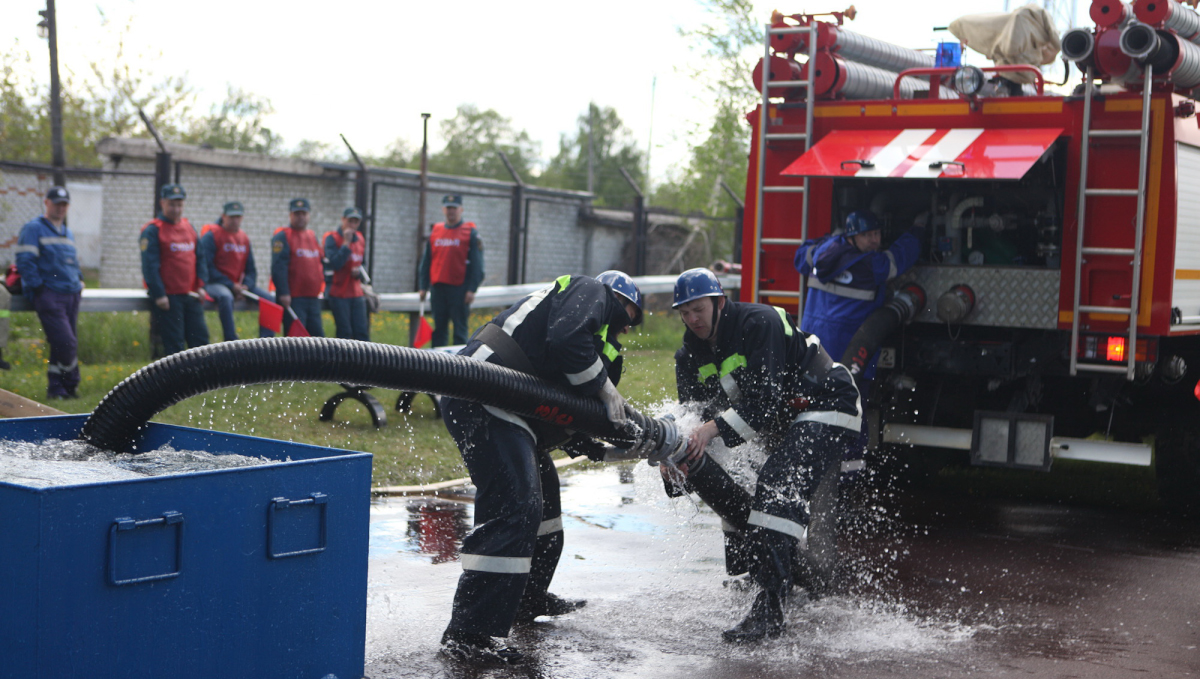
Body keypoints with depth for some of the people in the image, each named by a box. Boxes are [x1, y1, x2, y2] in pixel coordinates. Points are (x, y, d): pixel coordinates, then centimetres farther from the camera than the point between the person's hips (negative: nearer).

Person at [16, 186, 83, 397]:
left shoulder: (68, 233, 22)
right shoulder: (33, 229, -1)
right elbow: (24, 261, -9)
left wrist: (78, 282, 14)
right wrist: (38, 286, -13)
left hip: (71, 295, 7)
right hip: (48, 294, -7)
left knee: (65, 343, 5)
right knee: (65, 342, -16)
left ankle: (56, 386, 12)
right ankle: (70, 385, -3)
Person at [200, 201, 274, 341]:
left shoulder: (244, 238, 14)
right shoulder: (211, 235, -6)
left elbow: (251, 269, 15)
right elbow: (207, 267, -13)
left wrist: (246, 286, -7)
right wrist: (231, 286, -17)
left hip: (239, 286, 7)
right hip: (215, 283, -7)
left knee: (270, 299, -7)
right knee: (225, 296, -40)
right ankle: (231, 342, -36)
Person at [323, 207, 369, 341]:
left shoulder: (360, 239, 12)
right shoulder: (332, 238, -6)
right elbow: (335, 263, -19)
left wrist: (359, 272, 0)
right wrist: (346, 243, -19)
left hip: (357, 293, 5)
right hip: (338, 293, -5)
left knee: (362, 332, 1)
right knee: (345, 333, -4)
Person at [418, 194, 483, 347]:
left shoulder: (471, 232, 1)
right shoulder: (434, 232, 13)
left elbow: (477, 264, -4)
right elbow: (426, 261, 16)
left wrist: (472, 289, -11)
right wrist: (423, 287, 10)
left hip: (460, 289, -4)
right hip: (438, 288, 4)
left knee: (460, 329, -2)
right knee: (439, 329, 8)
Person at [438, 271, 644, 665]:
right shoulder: (590, 292, 4)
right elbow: (566, 340, -18)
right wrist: (605, 388, -6)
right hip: (484, 394, -11)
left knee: (542, 492, 26)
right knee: (516, 506, -18)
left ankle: (528, 600, 41)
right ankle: (468, 635, -21)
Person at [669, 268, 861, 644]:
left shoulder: (759, 322, -23)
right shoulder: (690, 355, 1)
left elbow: (763, 400, -30)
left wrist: (715, 428, -41)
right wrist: (683, 455, -26)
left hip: (826, 408, -9)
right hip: (781, 424, 9)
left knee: (778, 486, -26)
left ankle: (769, 607, -31)